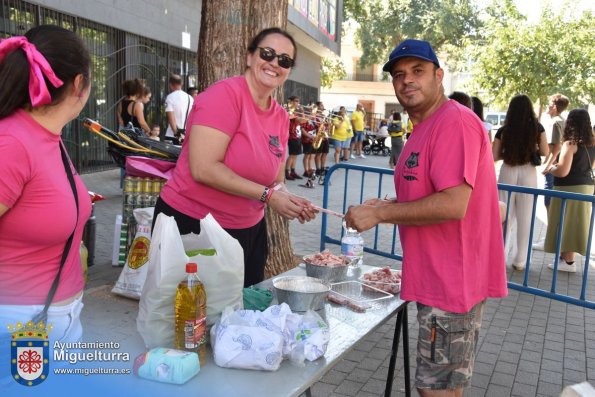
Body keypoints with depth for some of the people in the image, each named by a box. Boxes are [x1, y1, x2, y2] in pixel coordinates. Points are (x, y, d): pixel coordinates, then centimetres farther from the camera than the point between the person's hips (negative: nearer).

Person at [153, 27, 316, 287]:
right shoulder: (225, 93, -16)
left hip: (250, 230, 7)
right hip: (191, 224, -7)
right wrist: (267, 195, -22)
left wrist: (289, 201, -10)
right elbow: (203, 169, -24)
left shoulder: (282, 117, 4)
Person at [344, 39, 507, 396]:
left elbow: (453, 204, -28)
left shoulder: (455, 121, -19)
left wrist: (379, 214, -19)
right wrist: (388, 206, 6)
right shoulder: (425, 128, 14)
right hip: (438, 277, 10)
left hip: (452, 281, -10)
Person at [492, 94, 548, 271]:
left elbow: (494, 156, -4)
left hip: (508, 172, 0)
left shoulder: (504, 130, -5)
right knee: (525, 217, 7)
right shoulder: (537, 128, -3)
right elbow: (545, 152, 1)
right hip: (528, 173, 0)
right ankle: (520, 260, 14)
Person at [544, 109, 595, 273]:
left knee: (565, 223, 2)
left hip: (569, 188, -8)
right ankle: (566, 256, 25)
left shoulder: (570, 143, -17)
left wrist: (550, 168, -4)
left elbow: (562, 171, -25)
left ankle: (568, 261, 7)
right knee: (576, 222, 15)